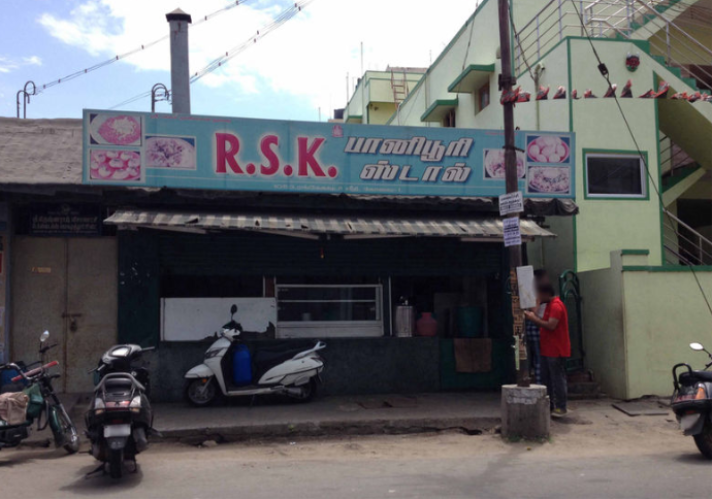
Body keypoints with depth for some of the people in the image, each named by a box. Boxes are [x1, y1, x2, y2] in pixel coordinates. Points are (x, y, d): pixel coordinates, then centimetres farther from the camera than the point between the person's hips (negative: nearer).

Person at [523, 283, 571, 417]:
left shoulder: (556, 306, -16)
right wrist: (534, 317, 6)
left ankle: (561, 407, 0)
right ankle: (550, 405, 21)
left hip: (556, 351, -11)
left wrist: (534, 318, -17)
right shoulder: (550, 305, 17)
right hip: (548, 350, 11)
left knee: (558, 378, -5)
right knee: (546, 378, 13)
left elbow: (551, 325, -25)